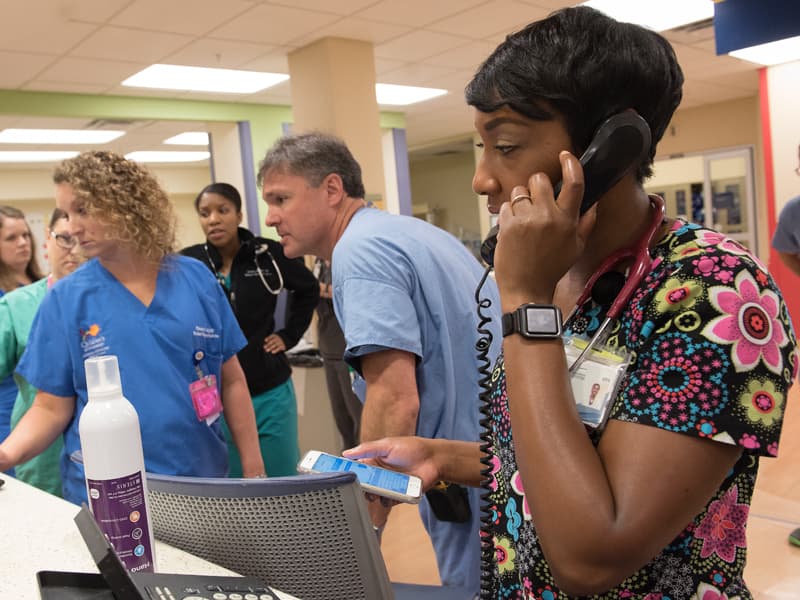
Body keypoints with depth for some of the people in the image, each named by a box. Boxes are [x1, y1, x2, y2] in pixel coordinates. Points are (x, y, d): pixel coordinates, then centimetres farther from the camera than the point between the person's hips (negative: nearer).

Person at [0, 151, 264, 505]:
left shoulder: (197, 279, -2)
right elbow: (52, 408, -2)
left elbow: (232, 381, 2)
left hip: (203, 484, 2)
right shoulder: (65, 300, -4)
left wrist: (253, 469, 2)